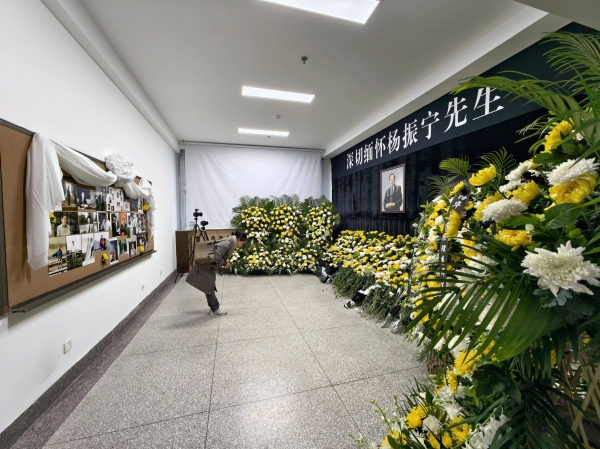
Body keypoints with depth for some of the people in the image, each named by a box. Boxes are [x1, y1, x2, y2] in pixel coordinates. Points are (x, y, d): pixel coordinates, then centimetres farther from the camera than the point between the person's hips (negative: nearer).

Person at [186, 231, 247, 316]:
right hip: (205, 266, -10)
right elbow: (216, 256, -32)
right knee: (208, 287, 0)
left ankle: (214, 308, 22)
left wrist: (226, 263, -2)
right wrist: (225, 263, -19)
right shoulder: (228, 243, -27)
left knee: (210, 287, 15)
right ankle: (215, 310, 9)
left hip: (210, 266, 10)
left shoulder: (232, 244, 4)